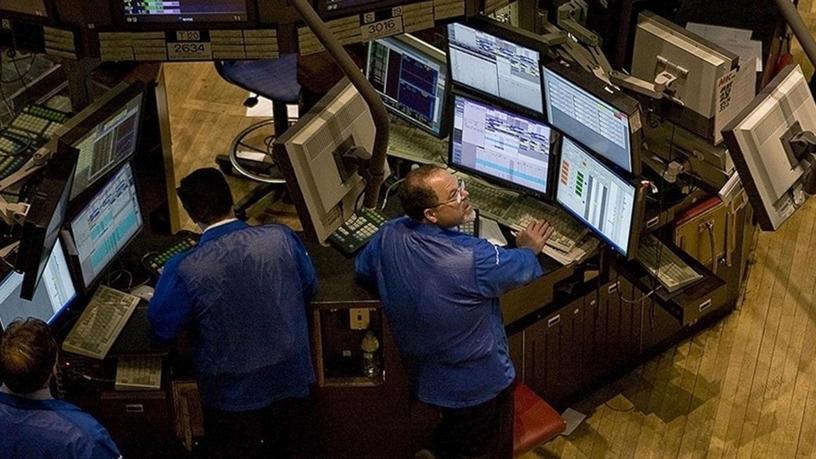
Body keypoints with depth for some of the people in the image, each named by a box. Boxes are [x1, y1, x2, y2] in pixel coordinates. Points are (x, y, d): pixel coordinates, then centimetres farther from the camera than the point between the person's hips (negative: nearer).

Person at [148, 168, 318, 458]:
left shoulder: (186, 270, -24)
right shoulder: (281, 237, -15)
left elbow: (162, 327, -9)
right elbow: (309, 288, 2)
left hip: (232, 396, -3)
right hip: (290, 380, 3)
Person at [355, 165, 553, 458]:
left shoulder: (388, 236, -17)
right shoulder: (473, 258, -33)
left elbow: (362, 270, 5)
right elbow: (522, 268, -12)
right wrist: (529, 248, 11)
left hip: (424, 375, 6)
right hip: (478, 385, -6)